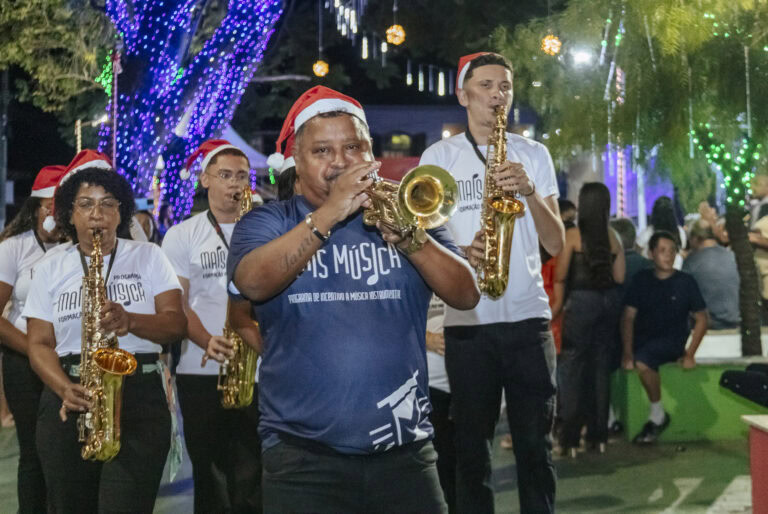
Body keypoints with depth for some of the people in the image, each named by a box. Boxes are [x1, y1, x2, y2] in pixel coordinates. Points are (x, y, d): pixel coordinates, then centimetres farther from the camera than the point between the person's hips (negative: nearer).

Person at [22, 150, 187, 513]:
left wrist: (131, 321, -22)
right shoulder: (51, 266, 9)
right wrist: (65, 389, -13)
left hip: (140, 400, -2)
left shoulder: (148, 257, 7)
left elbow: (176, 323, -2)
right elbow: (39, 343, 6)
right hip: (69, 406, 2)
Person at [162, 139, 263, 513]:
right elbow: (177, 304, 1)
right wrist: (207, 342, -17)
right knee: (211, 478, 5)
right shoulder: (182, 236, 7)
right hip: (201, 372, 0)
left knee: (252, 482, -4)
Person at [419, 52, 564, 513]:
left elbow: (555, 244, 3)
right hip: (467, 320, -1)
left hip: (529, 318, 1)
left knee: (536, 442, 4)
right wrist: (461, 254, -17)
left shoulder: (534, 155, 9)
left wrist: (530, 192, -13)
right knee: (472, 444, 4)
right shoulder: (439, 156, 6)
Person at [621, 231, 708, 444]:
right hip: (642, 341, 5)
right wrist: (627, 352, -8)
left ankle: (658, 415, -17)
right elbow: (628, 317, 4)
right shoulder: (642, 279, 8)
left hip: (671, 342, -5)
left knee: (642, 361, -34)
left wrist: (690, 354, -6)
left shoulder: (685, 281, 2)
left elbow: (701, 319, 5)